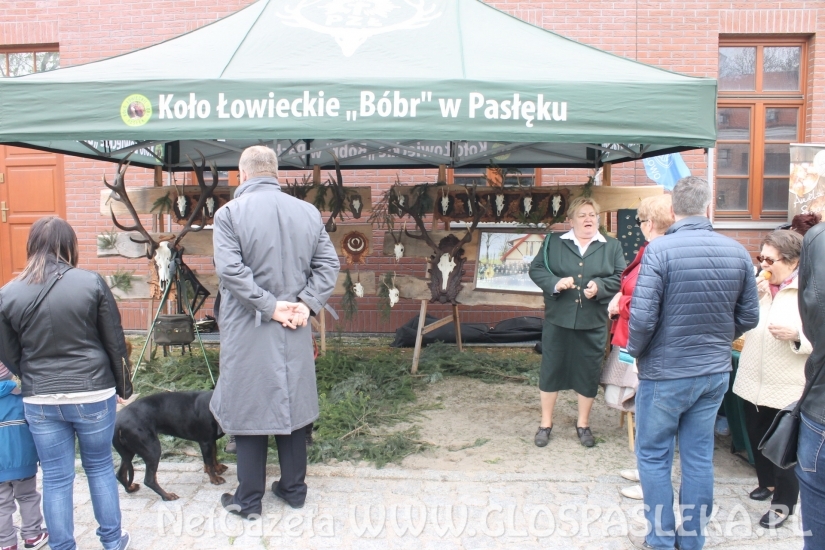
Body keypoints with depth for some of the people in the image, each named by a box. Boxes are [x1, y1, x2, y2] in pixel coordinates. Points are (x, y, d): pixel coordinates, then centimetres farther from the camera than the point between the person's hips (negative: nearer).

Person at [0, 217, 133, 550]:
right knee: (100, 468, 17)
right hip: (93, 395, -1)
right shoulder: (92, 283, -10)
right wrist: (124, 386, 9)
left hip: (40, 402, 1)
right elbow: (115, 342, -4)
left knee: (55, 479, 12)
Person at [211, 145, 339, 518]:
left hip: (248, 332, -3)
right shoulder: (308, 212, 3)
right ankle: (294, 489, 28)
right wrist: (307, 304, -5)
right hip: (295, 332, 4)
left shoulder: (230, 213, -9)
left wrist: (269, 306, -14)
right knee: (292, 405, 15)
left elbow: (230, 269, -19)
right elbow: (329, 264, 1)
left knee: (249, 408, 8)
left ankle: (249, 500, 19)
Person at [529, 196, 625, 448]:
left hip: (593, 322, 1)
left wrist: (599, 286, -18)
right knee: (551, 369, 6)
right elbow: (536, 269, 1)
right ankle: (545, 423, 21)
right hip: (558, 319, 0)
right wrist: (555, 283, -17)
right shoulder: (553, 242, 5)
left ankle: (583, 424, 27)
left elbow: (621, 277, 1)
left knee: (589, 372, 9)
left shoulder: (612, 246, 6)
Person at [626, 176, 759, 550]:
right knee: (699, 457, 15)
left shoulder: (659, 250, -18)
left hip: (665, 372, -5)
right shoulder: (737, 252, -1)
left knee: (653, 455, 10)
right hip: (715, 372, 5)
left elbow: (643, 316, -21)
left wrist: (635, 351, -1)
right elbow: (749, 317, 5)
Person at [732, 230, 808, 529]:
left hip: (787, 386, -5)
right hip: (753, 381, 6)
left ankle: (784, 501, 25)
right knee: (757, 437, 20)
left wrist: (796, 335, -29)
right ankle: (767, 481, 43)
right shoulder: (759, 285, 4)